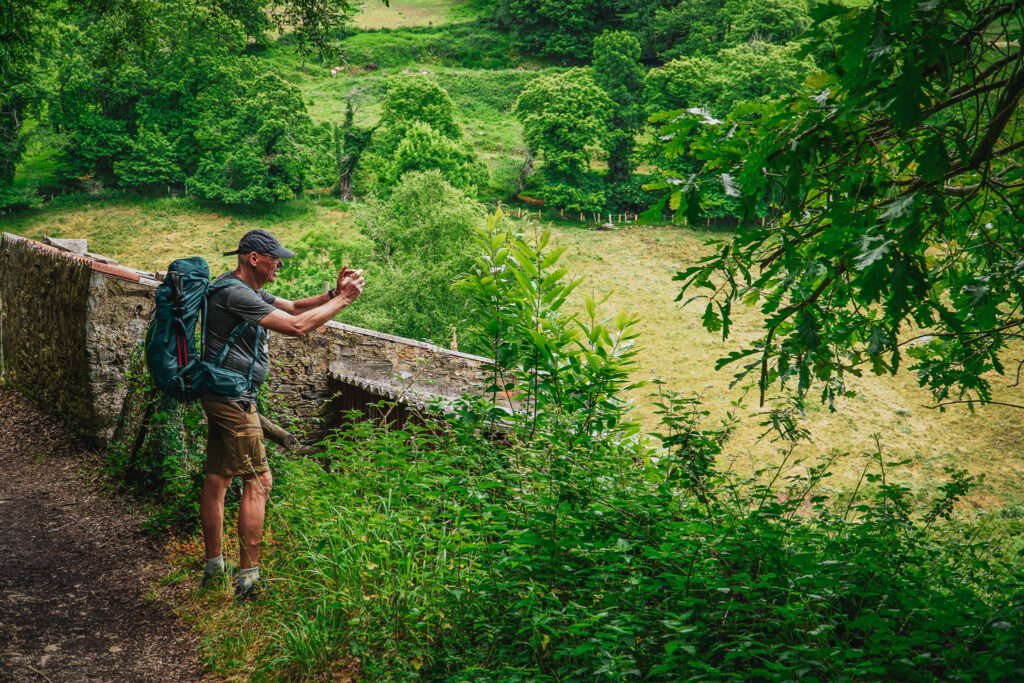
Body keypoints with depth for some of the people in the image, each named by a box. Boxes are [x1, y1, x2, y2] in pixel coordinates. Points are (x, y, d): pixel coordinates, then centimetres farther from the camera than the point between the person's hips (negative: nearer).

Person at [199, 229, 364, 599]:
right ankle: (248, 576, -4)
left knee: (216, 479, 13)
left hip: (222, 398, 11)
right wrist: (342, 300, -16)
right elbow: (296, 325, -24)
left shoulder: (248, 291, 14)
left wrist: (333, 293, -2)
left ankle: (214, 566, 22)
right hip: (233, 398, -11)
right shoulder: (236, 294, -19)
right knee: (258, 481, -7)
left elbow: (293, 307, 13)